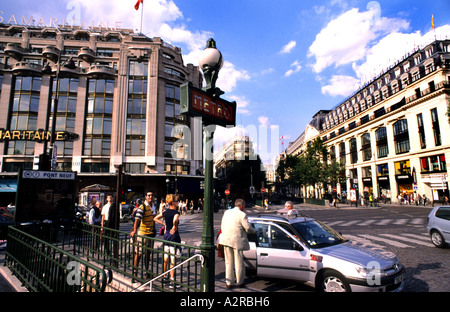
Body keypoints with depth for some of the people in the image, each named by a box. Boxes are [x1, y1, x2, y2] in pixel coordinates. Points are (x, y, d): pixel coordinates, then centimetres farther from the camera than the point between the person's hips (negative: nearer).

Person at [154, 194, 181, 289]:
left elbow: (155, 218, 15)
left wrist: (164, 224, 13)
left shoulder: (165, 212, 6)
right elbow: (175, 219, -37)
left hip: (166, 235, 7)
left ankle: (164, 277, 27)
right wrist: (174, 227, -20)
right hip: (174, 236, -7)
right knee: (173, 259, -1)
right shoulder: (176, 212, -15)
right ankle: (172, 281, 3)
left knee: (165, 258, 16)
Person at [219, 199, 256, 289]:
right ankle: (239, 282, 23)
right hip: (237, 241, -5)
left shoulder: (226, 212, 8)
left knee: (228, 262, 15)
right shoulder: (242, 214, -11)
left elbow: (222, 227, 13)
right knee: (239, 263, 10)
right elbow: (248, 228, -11)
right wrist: (254, 231, 9)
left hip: (226, 240, 5)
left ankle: (228, 283, 21)